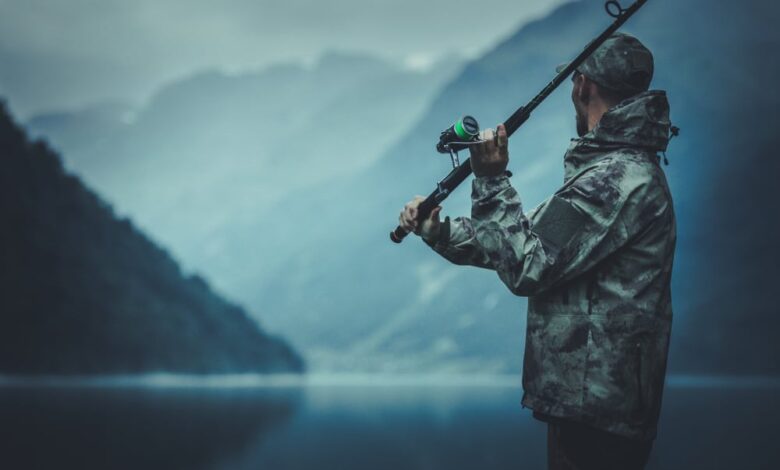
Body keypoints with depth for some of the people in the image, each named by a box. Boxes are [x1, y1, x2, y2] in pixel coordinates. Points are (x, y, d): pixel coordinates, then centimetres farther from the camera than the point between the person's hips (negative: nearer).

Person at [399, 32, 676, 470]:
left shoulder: (621, 178, -18)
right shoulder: (624, 168, 15)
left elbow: (528, 267, -18)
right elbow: (538, 245, 18)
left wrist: (492, 181, -13)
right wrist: (440, 231, 13)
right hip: (592, 399, 10)